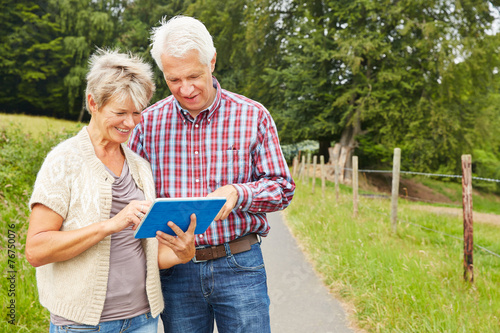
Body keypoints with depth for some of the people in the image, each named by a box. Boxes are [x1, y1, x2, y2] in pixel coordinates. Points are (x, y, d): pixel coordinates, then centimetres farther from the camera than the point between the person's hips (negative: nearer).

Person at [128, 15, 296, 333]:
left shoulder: (253, 116, -2)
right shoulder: (148, 122, 3)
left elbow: (283, 187, 0)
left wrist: (237, 193, -18)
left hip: (239, 266, -1)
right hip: (175, 269, 2)